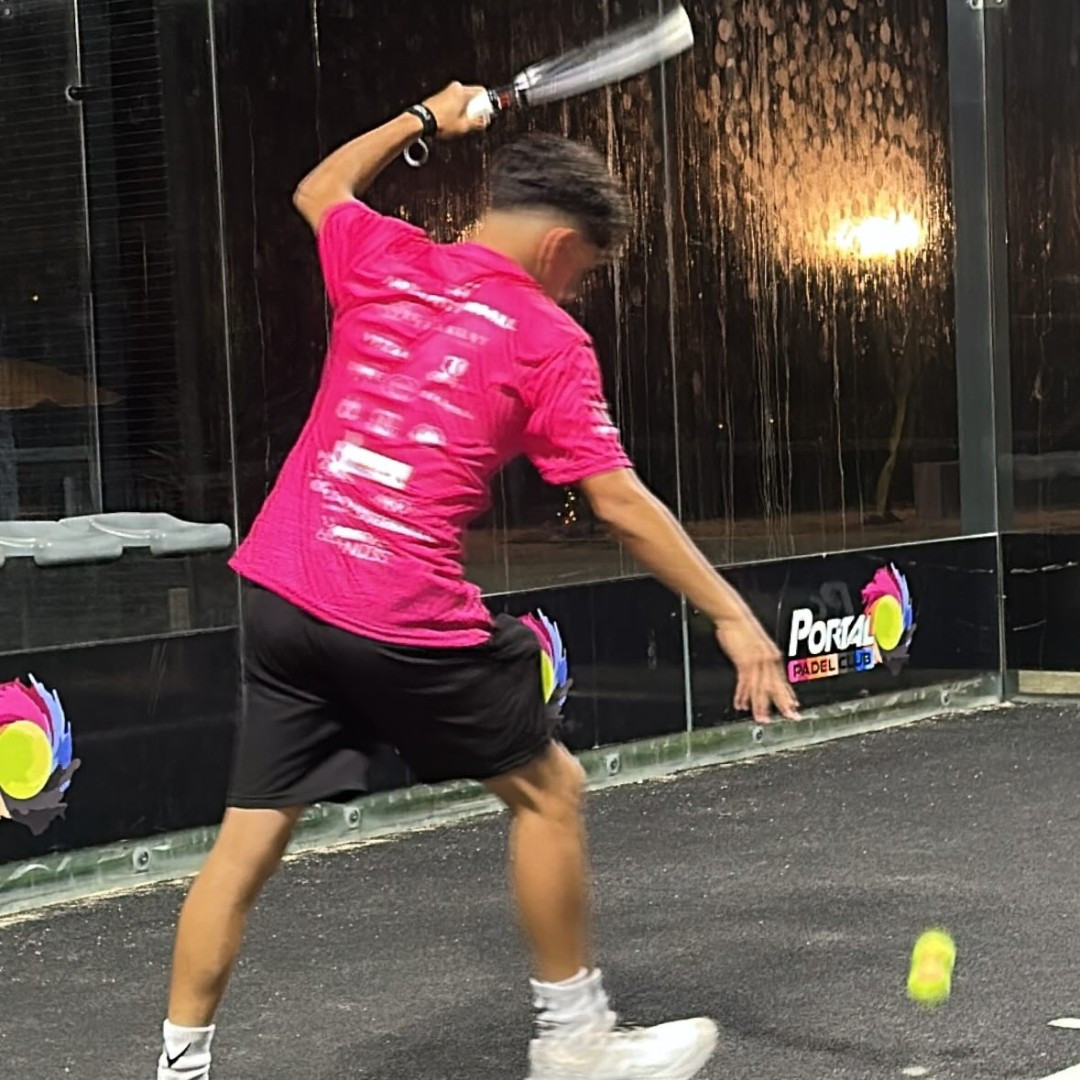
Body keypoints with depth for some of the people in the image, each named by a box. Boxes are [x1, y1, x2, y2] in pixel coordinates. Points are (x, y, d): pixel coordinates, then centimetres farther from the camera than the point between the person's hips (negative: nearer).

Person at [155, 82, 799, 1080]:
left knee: (252, 835, 11)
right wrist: (731, 615, 1)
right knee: (549, 787, 14)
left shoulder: (383, 260, 9)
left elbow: (320, 188, 33)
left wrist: (424, 119, 43)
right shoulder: (548, 341, -3)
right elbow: (622, 505, -5)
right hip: (404, 619, -5)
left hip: (278, 587, 6)